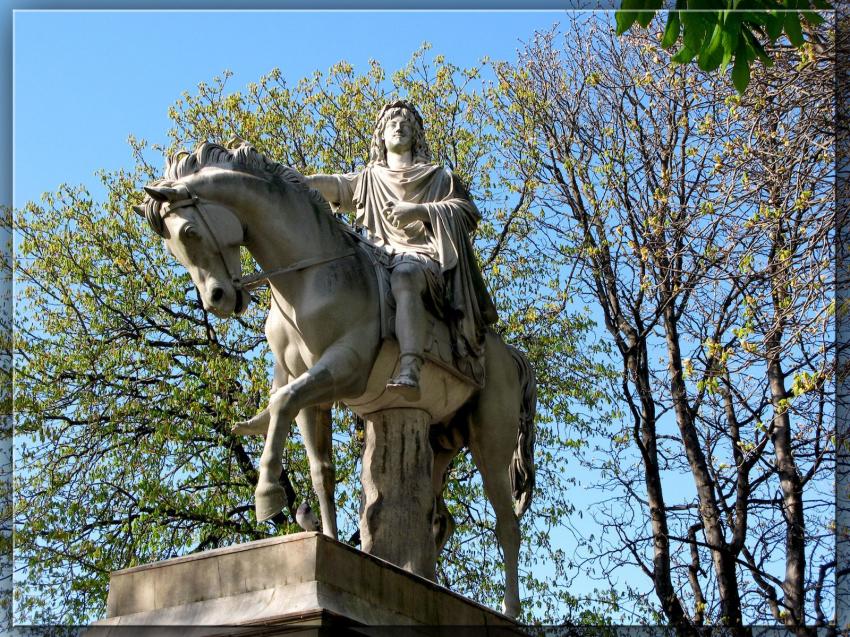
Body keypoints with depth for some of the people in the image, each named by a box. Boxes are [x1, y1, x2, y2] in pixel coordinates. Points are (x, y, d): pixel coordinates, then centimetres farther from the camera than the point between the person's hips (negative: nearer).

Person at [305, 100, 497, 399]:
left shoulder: (438, 177, 22)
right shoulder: (369, 178, 29)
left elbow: (467, 212, 8)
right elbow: (336, 185, 12)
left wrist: (420, 210, -8)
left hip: (422, 256, -5)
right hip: (382, 258, 5)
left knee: (404, 276, -41)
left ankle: (409, 373, -60)